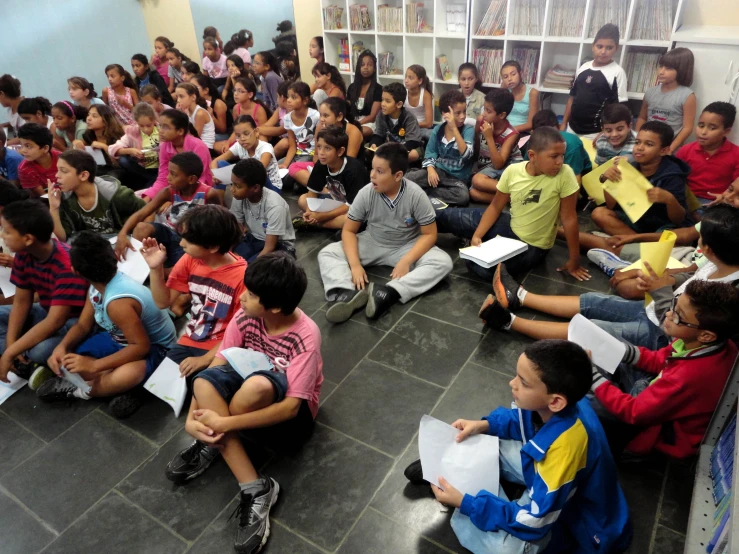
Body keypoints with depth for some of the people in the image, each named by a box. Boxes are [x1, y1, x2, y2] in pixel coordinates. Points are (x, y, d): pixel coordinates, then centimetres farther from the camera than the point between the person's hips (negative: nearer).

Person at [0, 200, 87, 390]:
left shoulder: (67, 265, -31)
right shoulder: (23, 255, -6)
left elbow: (54, 322, -31)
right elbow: (21, 301, 1)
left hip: (77, 319, -9)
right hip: (48, 311, 9)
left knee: (40, 350, -36)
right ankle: (28, 365, -14)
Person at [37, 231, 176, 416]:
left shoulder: (118, 302, -34)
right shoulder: (98, 285, -6)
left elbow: (142, 346, -33)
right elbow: (83, 325, 2)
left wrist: (94, 365, -31)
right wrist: (62, 346, -18)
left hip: (153, 347, -9)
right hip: (121, 338, 9)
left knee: (128, 375, -41)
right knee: (68, 360, -5)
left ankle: (76, 390, -13)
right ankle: (116, 389, -14)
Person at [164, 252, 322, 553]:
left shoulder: (305, 336, -27)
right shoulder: (246, 318, -12)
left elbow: (291, 406, -29)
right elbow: (216, 365, -11)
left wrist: (223, 424, -34)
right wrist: (192, 417, -27)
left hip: (290, 415, -6)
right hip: (247, 395, 6)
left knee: (258, 385, -39)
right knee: (205, 382, -27)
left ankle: (211, 444, -12)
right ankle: (255, 488, -25)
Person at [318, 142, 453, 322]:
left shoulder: (416, 195, -22)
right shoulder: (366, 193, -18)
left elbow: (429, 234, -15)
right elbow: (349, 231, -10)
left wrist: (406, 261, -28)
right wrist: (355, 265, -24)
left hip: (407, 247, -1)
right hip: (372, 244, 2)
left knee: (443, 262, -28)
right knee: (327, 253, -16)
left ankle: (389, 293, -42)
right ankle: (347, 294, -43)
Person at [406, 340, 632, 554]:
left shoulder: (565, 446, -41)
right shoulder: (554, 406, -19)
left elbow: (533, 523, -32)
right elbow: (524, 421, 5)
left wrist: (465, 503, -28)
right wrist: (484, 425, -11)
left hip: (571, 513, -7)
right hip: (547, 471, 7)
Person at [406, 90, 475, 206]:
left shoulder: (468, 130, -8)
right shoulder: (437, 130, 1)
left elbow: (466, 154, -24)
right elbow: (430, 153, 6)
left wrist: (454, 129, -28)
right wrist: (431, 170, -15)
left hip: (458, 177, -1)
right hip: (438, 170, 1)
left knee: (463, 196, -36)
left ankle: (425, 192, -18)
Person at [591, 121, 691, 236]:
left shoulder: (671, 175, -17)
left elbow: (679, 220, -19)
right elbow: (612, 206, -5)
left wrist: (669, 199, -39)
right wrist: (607, 180, -20)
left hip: (666, 226, -6)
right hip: (637, 220, 6)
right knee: (599, 213, -17)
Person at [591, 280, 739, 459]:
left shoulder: (691, 376, -40)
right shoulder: (706, 344, -16)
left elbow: (633, 412, -28)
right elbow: (659, 361, 3)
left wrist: (591, 374, -24)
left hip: (668, 430, -8)